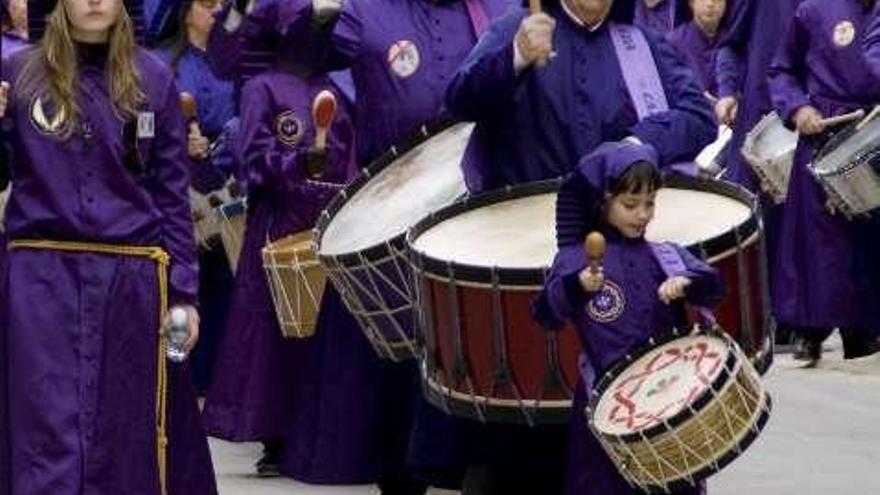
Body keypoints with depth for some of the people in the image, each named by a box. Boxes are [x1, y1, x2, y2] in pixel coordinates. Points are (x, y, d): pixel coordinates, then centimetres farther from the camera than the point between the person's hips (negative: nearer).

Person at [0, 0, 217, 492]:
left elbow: (172, 194, 6)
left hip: (131, 280, 1)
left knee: (126, 438, 5)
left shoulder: (152, 80, 6)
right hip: (40, 276, -1)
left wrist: (184, 291, 0)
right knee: (45, 436, -5)